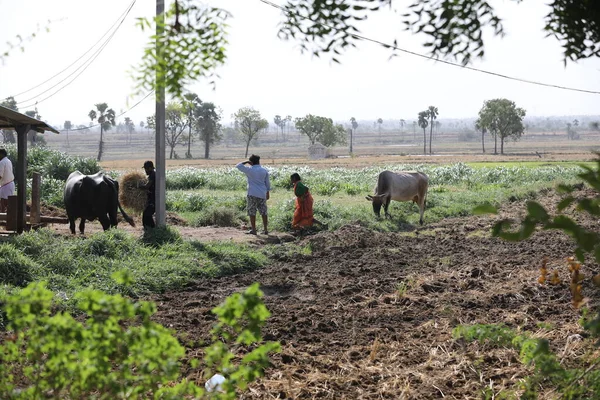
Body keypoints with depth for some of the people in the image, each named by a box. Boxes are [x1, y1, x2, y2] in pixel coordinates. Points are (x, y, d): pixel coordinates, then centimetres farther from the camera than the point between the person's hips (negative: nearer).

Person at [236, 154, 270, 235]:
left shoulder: (249, 170, -5)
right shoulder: (264, 170, 7)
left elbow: (238, 166, 2)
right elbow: (267, 183, 12)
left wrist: (246, 162, 8)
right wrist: (267, 193, 20)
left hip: (252, 194, -4)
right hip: (262, 195, 4)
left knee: (252, 212, 2)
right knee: (263, 212, 9)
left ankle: (253, 230, 1)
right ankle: (266, 230, 10)